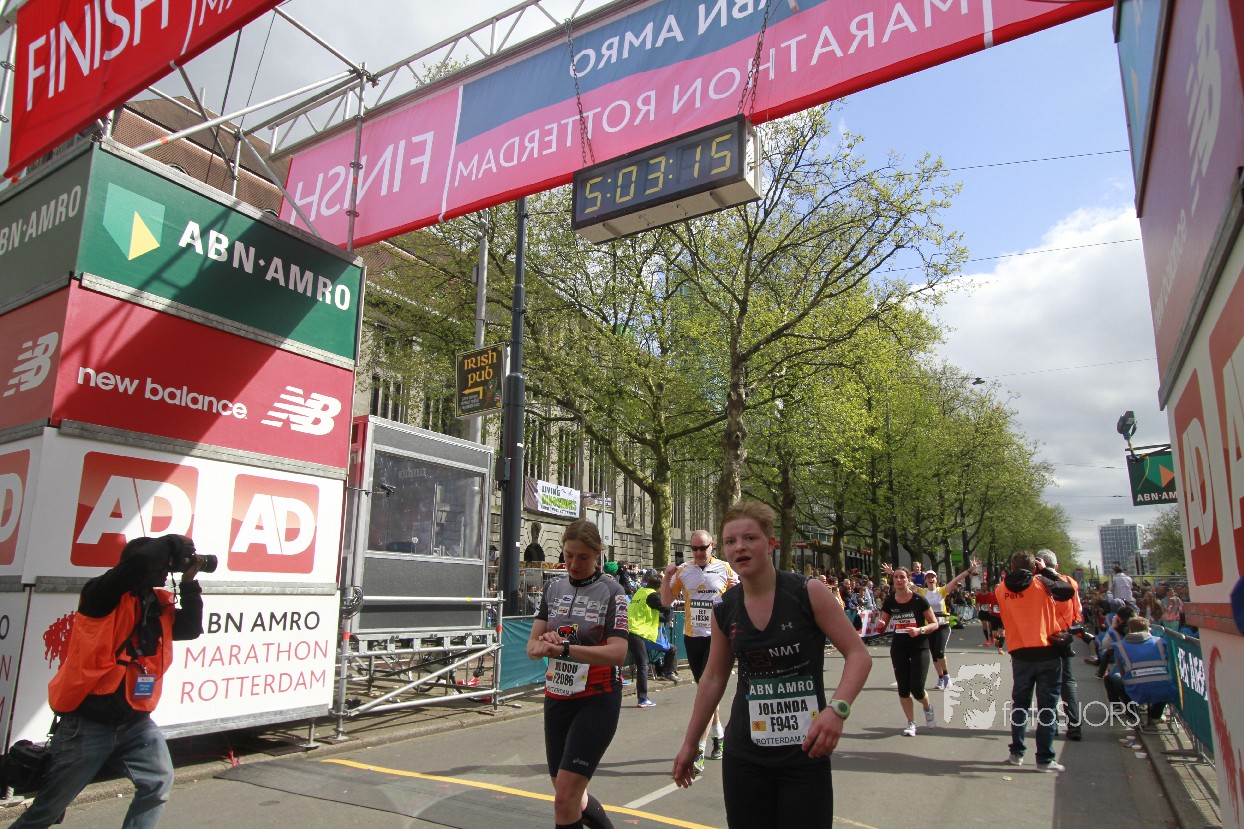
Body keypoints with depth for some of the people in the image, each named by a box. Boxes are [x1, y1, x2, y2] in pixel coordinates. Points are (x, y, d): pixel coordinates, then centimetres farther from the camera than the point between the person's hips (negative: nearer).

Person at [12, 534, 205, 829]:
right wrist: (173, 542, -18)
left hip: (136, 721, 6)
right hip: (87, 722, -6)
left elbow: (191, 628, 4)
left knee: (159, 782, -4)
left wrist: (189, 584, -2)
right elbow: (140, 560, -33)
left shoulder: (160, 606, 6)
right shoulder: (104, 596, -15)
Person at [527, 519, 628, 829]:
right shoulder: (554, 587, 6)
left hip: (597, 700, -6)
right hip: (557, 698, 6)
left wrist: (564, 647, -30)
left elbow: (617, 652, -20)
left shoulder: (611, 591, -9)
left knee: (565, 797, -10)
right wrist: (543, 645, -22)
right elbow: (532, 646, 1)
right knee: (571, 797, 16)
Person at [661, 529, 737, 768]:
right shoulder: (683, 571, 3)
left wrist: (735, 589, -18)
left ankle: (698, 751, -8)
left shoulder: (725, 569, -3)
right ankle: (718, 734, 36)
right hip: (692, 637, 4)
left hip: (717, 637, -4)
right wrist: (666, 578, -10)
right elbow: (666, 601, 6)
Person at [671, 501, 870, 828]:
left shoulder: (808, 593, -11)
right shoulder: (724, 610, 0)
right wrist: (690, 743, 15)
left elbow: (858, 654, -7)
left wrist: (837, 708, -24)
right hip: (744, 757, 3)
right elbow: (713, 678, 12)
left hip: (804, 755, -3)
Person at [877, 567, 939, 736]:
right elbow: (883, 624, 8)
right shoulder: (889, 601, -1)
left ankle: (928, 706, 28)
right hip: (898, 648, 3)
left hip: (919, 647, -3)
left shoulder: (919, 600, -10)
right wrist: (881, 625, -15)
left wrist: (920, 630, -23)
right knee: (903, 688, 3)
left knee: (917, 689, -7)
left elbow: (934, 624, -6)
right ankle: (911, 722, 22)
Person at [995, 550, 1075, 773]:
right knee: (1047, 707, 4)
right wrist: (1047, 571, 15)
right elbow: (1068, 591, 8)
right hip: (1047, 653, -2)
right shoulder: (1041, 583, -6)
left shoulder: (1001, 590, 0)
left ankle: (1016, 753, 20)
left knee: (1019, 703, 16)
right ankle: (1044, 759, 6)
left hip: (1019, 654, 2)